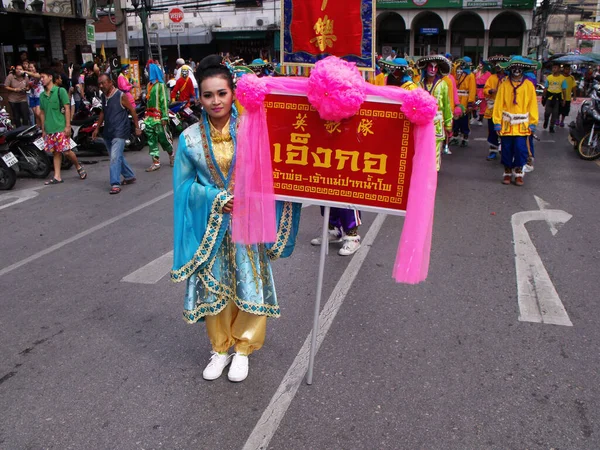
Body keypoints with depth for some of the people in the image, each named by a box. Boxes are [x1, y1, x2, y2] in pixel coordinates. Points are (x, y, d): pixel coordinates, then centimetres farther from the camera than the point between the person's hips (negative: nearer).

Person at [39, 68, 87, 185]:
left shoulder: (60, 91, -2)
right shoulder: (42, 95, 14)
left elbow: (67, 108, -7)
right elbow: (42, 113, 19)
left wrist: (68, 126, -13)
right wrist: (43, 129, 16)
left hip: (61, 128, -5)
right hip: (49, 130, 6)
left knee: (66, 151, -9)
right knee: (56, 153, 7)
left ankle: (79, 167, 16)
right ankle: (57, 177, 9)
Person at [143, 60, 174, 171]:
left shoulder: (160, 85, -8)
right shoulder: (150, 84, 15)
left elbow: (164, 101, -13)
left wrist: (164, 117, -18)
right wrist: (146, 114, 15)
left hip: (158, 117, -8)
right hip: (149, 117, 8)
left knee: (163, 138, 0)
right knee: (151, 140, 4)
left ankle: (171, 155, 24)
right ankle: (156, 162, 6)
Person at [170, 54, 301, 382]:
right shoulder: (190, 138, -3)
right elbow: (184, 184, 0)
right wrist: (216, 199, -13)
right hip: (211, 225, 1)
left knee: (250, 284, 6)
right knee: (213, 287, 10)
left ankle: (243, 348, 28)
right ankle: (220, 348, 31)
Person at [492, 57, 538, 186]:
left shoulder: (529, 85, 2)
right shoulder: (504, 85, 0)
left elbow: (532, 105, 2)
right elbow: (498, 104, -2)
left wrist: (532, 123, -1)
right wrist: (497, 122, -6)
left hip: (522, 125, 0)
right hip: (506, 124, 0)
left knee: (520, 149, -3)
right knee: (507, 149, 6)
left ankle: (518, 172, 14)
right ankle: (507, 172, 21)